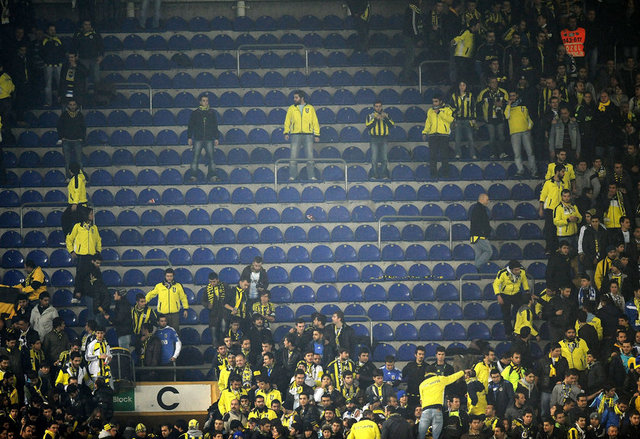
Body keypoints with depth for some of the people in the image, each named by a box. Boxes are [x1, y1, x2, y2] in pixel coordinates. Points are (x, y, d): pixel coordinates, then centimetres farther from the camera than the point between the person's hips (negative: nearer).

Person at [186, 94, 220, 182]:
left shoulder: (212, 113, 12)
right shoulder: (195, 113, 8)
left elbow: (215, 127, 15)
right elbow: (190, 126, 9)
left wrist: (216, 138, 9)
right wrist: (189, 137, 2)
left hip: (209, 139, 1)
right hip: (198, 139, -1)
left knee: (211, 157, -3)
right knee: (195, 158, -4)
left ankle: (212, 175, -1)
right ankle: (193, 176, -2)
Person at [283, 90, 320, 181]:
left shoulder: (310, 108, 11)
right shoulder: (291, 109, 13)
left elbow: (315, 122, 10)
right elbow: (287, 121, 14)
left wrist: (317, 135, 4)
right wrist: (286, 132, 0)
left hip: (308, 135, 0)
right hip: (296, 134, 0)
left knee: (310, 157, -3)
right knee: (293, 156, -6)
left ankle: (311, 176, 1)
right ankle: (292, 176, -4)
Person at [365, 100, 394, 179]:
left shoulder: (386, 115, 15)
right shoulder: (370, 116, 11)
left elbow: (392, 125, 1)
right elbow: (368, 126, -5)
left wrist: (385, 118, -12)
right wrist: (375, 119, -14)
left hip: (384, 139, 2)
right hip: (374, 139, -2)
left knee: (384, 158, 0)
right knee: (374, 158, -8)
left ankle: (384, 174, 6)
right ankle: (374, 174, -4)